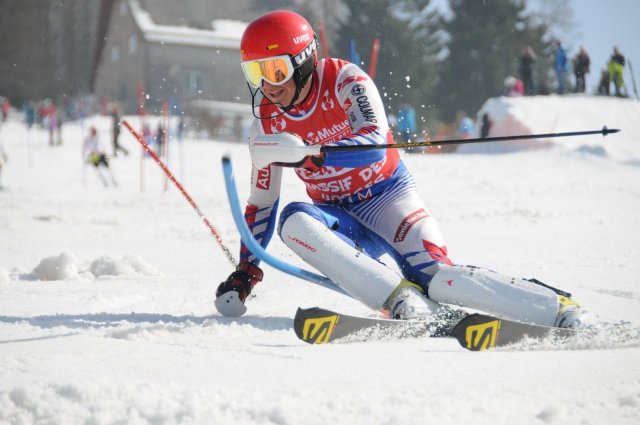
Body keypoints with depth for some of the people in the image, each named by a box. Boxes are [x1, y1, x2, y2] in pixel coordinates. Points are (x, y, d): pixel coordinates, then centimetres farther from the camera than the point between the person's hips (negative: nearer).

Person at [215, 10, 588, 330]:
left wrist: (308, 153, -46)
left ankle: (563, 312, -24)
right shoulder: (268, 123, -1)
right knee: (294, 221, -29)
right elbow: (262, 203, 8)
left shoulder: (344, 80, -15)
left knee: (434, 275, -28)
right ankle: (402, 299, -37)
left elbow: (374, 142, -32)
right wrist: (245, 272, 1)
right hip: (339, 218, 4)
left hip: (388, 196, -4)